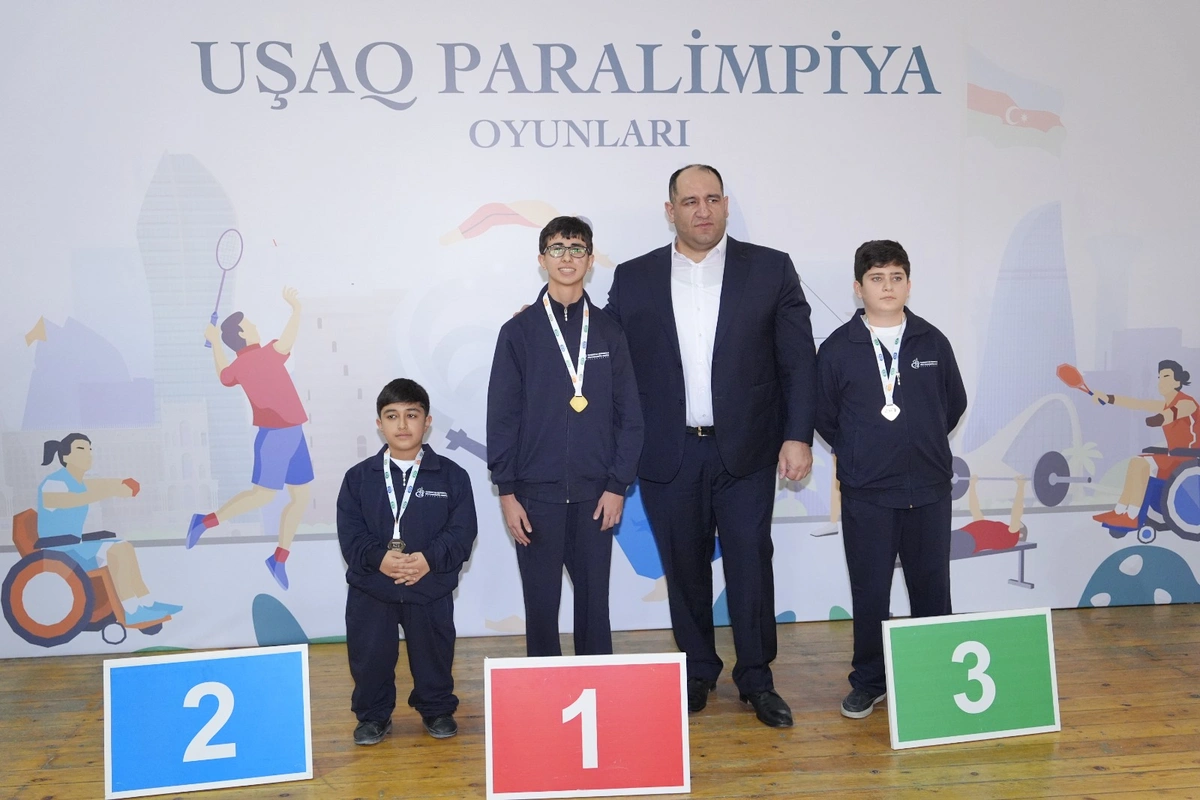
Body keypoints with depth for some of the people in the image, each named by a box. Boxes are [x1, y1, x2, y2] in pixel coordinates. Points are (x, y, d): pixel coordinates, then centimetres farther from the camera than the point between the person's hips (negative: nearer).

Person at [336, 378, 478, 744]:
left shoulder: (451, 475, -2)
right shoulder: (358, 477, 1)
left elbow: (462, 532, -7)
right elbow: (350, 534, -5)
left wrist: (430, 559, -21)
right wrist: (378, 558, -22)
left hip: (431, 588, 0)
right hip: (370, 589, 1)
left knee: (433, 653, 11)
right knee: (369, 655, 7)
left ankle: (437, 710, 34)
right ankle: (373, 716, 29)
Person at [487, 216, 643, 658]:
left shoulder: (609, 333, 6)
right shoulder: (519, 332, 1)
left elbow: (629, 415, 5)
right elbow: (502, 416, 0)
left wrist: (618, 485, -2)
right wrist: (506, 492, -4)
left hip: (595, 493, 1)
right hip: (536, 492, -1)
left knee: (595, 597, 9)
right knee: (541, 602, 6)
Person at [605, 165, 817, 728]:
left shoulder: (771, 270, 3)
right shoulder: (633, 278, 5)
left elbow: (799, 360, 2)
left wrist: (798, 435, -6)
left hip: (746, 450, -1)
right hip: (668, 456, 1)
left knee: (750, 565, 2)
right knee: (684, 569, 10)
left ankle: (756, 680, 18)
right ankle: (697, 673, 27)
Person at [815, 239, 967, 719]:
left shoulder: (932, 342, 2)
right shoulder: (837, 348, -3)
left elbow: (955, 403, 14)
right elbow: (824, 415, 6)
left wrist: (923, 446, 13)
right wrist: (858, 457, 8)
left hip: (929, 490, 2)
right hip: (865, 494, -1)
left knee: (932, 588, 10)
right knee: (869, 593, 6)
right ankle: (868, 681, 19)